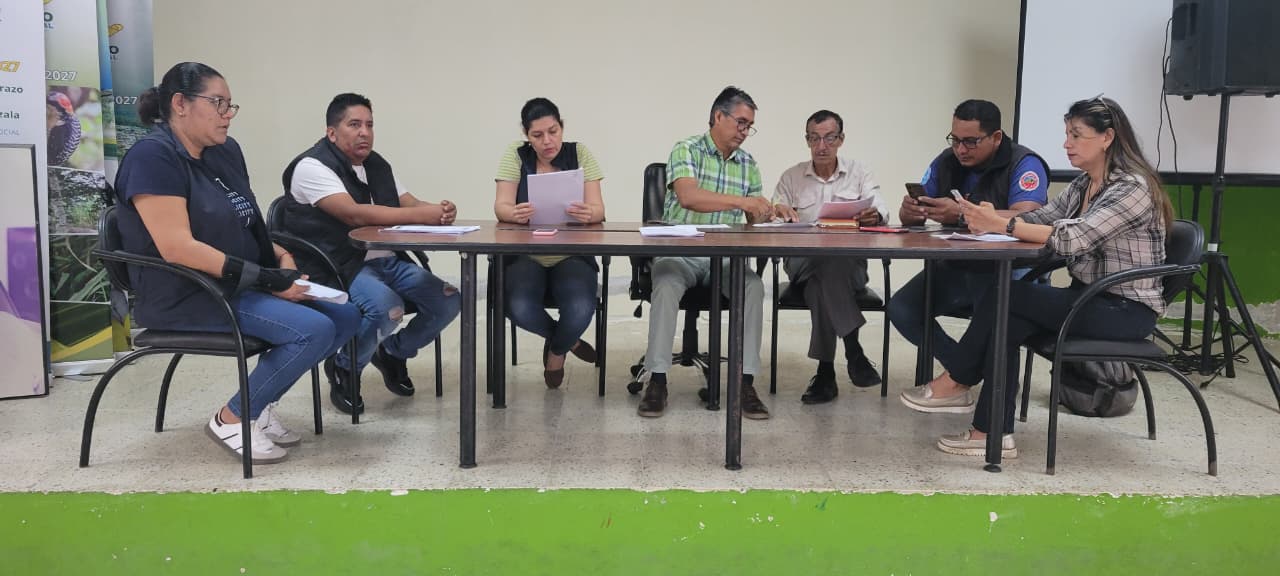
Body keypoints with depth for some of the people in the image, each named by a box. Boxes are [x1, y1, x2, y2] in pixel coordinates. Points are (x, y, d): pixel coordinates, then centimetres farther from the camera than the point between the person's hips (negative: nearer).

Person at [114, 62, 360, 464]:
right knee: (314, 330, -24)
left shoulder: (226, 152, 11)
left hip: (241, 286, 8)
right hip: (187, 296, -8)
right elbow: (178, 249, -23)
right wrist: (268, 279, -23)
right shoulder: (152, 156, -14)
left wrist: (282, 257, -2)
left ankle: (261, 404, 8)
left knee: (346, 316, -5)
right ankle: (231, 419, -4)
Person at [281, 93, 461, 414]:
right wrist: (421, 215, -28)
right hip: (339, 269, -7)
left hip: (388, 261, 7)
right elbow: (353, 214, -24)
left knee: (449, 301, -10)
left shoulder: (377, 165, 16)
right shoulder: (312, 166, -9)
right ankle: (343, 368, -2)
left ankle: (392, 352, 17)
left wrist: (440, 212, -16)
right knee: (387, 309, -34)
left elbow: (409, 203, 10)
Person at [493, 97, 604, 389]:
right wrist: (515, 213, -35)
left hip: (571, 256, 0)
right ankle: (568, 340, 6)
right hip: (525, 256, 0)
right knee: (519, 308, -31)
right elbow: (501, 208, -9)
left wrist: (588, 213, -33)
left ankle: (557, 350, 10)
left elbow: (598, 210, -8)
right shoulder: (515, 154, 0)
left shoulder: (579, 153, 1)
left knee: (581, 309, -30)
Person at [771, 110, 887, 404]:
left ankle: (826, 371, -31)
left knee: (821, 284, -37)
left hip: (850, 264, 0)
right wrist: (779, 211, -18)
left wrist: (874, 216, -29)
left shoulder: (859, 173, 12)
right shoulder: (791, 177, 14)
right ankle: (853, 349, -36)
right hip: (802, 262, 0)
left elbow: (881, 213, -3)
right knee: (828, 262, -37)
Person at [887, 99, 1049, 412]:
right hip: (958, 268, 6)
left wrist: (963, 214, -43)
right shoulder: (946, 162, 3)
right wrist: (909, 211, -23)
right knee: (901, 309, -15)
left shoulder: (1023, 164, -13)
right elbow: (910, 216, 4)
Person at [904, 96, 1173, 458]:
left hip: (1126, 309, -8)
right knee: (1005, 322, -18)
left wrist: (1003, 224, -29)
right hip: (1089, 299, 8)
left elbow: (1072, 238, -26)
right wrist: (992, 217, -14)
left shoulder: (1132, 187, -16)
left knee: (1002, 297, -19)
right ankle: (993, 434, -16)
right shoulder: (1082, 185, 12)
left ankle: (958, 381, -2)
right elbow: (1039, 219, 5)